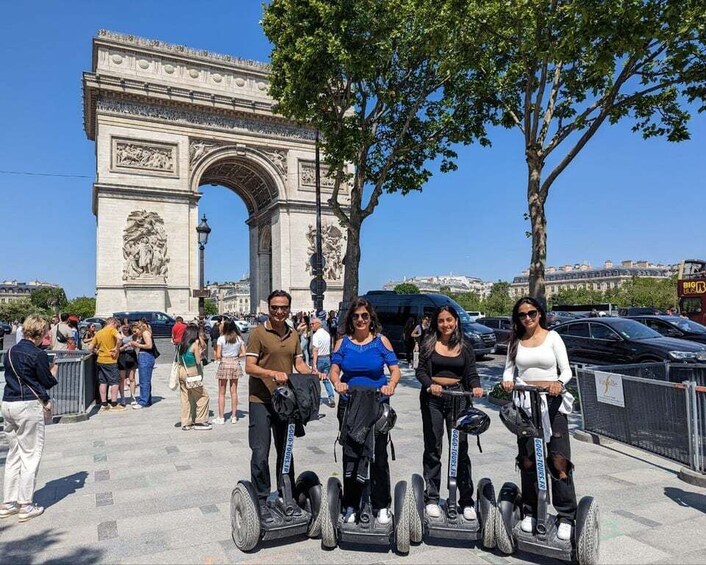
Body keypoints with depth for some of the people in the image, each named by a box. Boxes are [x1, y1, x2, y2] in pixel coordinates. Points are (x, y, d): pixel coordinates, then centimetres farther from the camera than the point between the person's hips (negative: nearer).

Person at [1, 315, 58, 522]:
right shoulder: (38, 354, -14)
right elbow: (47, 382, -6)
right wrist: (54, 371, 15)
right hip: (28, 406, -7)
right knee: (30, 455, 2)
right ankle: (26, 506, 7)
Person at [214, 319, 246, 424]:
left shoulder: (221, 338, -11)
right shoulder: (239, 338, 0)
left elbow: (218, 356, -12)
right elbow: (243, 354, -1)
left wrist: (217, 358, 9)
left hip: (224, 365, -3)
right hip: (235, 364, 3)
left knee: (221, 393, 7)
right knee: (234, 392, 11)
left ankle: (221, 417, 10)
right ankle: (234, 416, 16)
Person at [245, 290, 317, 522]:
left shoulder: (293, 335, 10)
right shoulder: (259, 333, -8)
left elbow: (299, 363, 11)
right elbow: (249, 367, -14)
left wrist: (313, 373, -9)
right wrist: (273, 373, -30)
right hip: (261, 401, -5)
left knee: (285, 451, 16)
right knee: (261, 453, -3)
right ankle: (261, 501, 13)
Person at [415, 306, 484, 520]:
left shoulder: (465, 346, 8)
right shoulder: (428, 343, 3)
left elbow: (471, 372, 5)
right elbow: (421, 371, -2)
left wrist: (476, 386, -16)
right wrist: (430, 385, -21)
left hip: (457, 396, 1)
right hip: (433, 397, 0)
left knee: (461, 447, 1)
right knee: (433, 448, 6)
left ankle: (467, 500, 12)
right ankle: (432, 498, 18)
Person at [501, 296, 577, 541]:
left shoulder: (552, 337, 2)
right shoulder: (515, 341, 9)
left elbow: (566, 369, -1)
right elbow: (509, 368, 11)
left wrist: (559, 383, -22)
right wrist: (507, 380, -11)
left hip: (552, 402, -2)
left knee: (559, 460, -7)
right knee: (527, 460, 7)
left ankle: (566, 516, 4)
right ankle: (530, 512, 19)